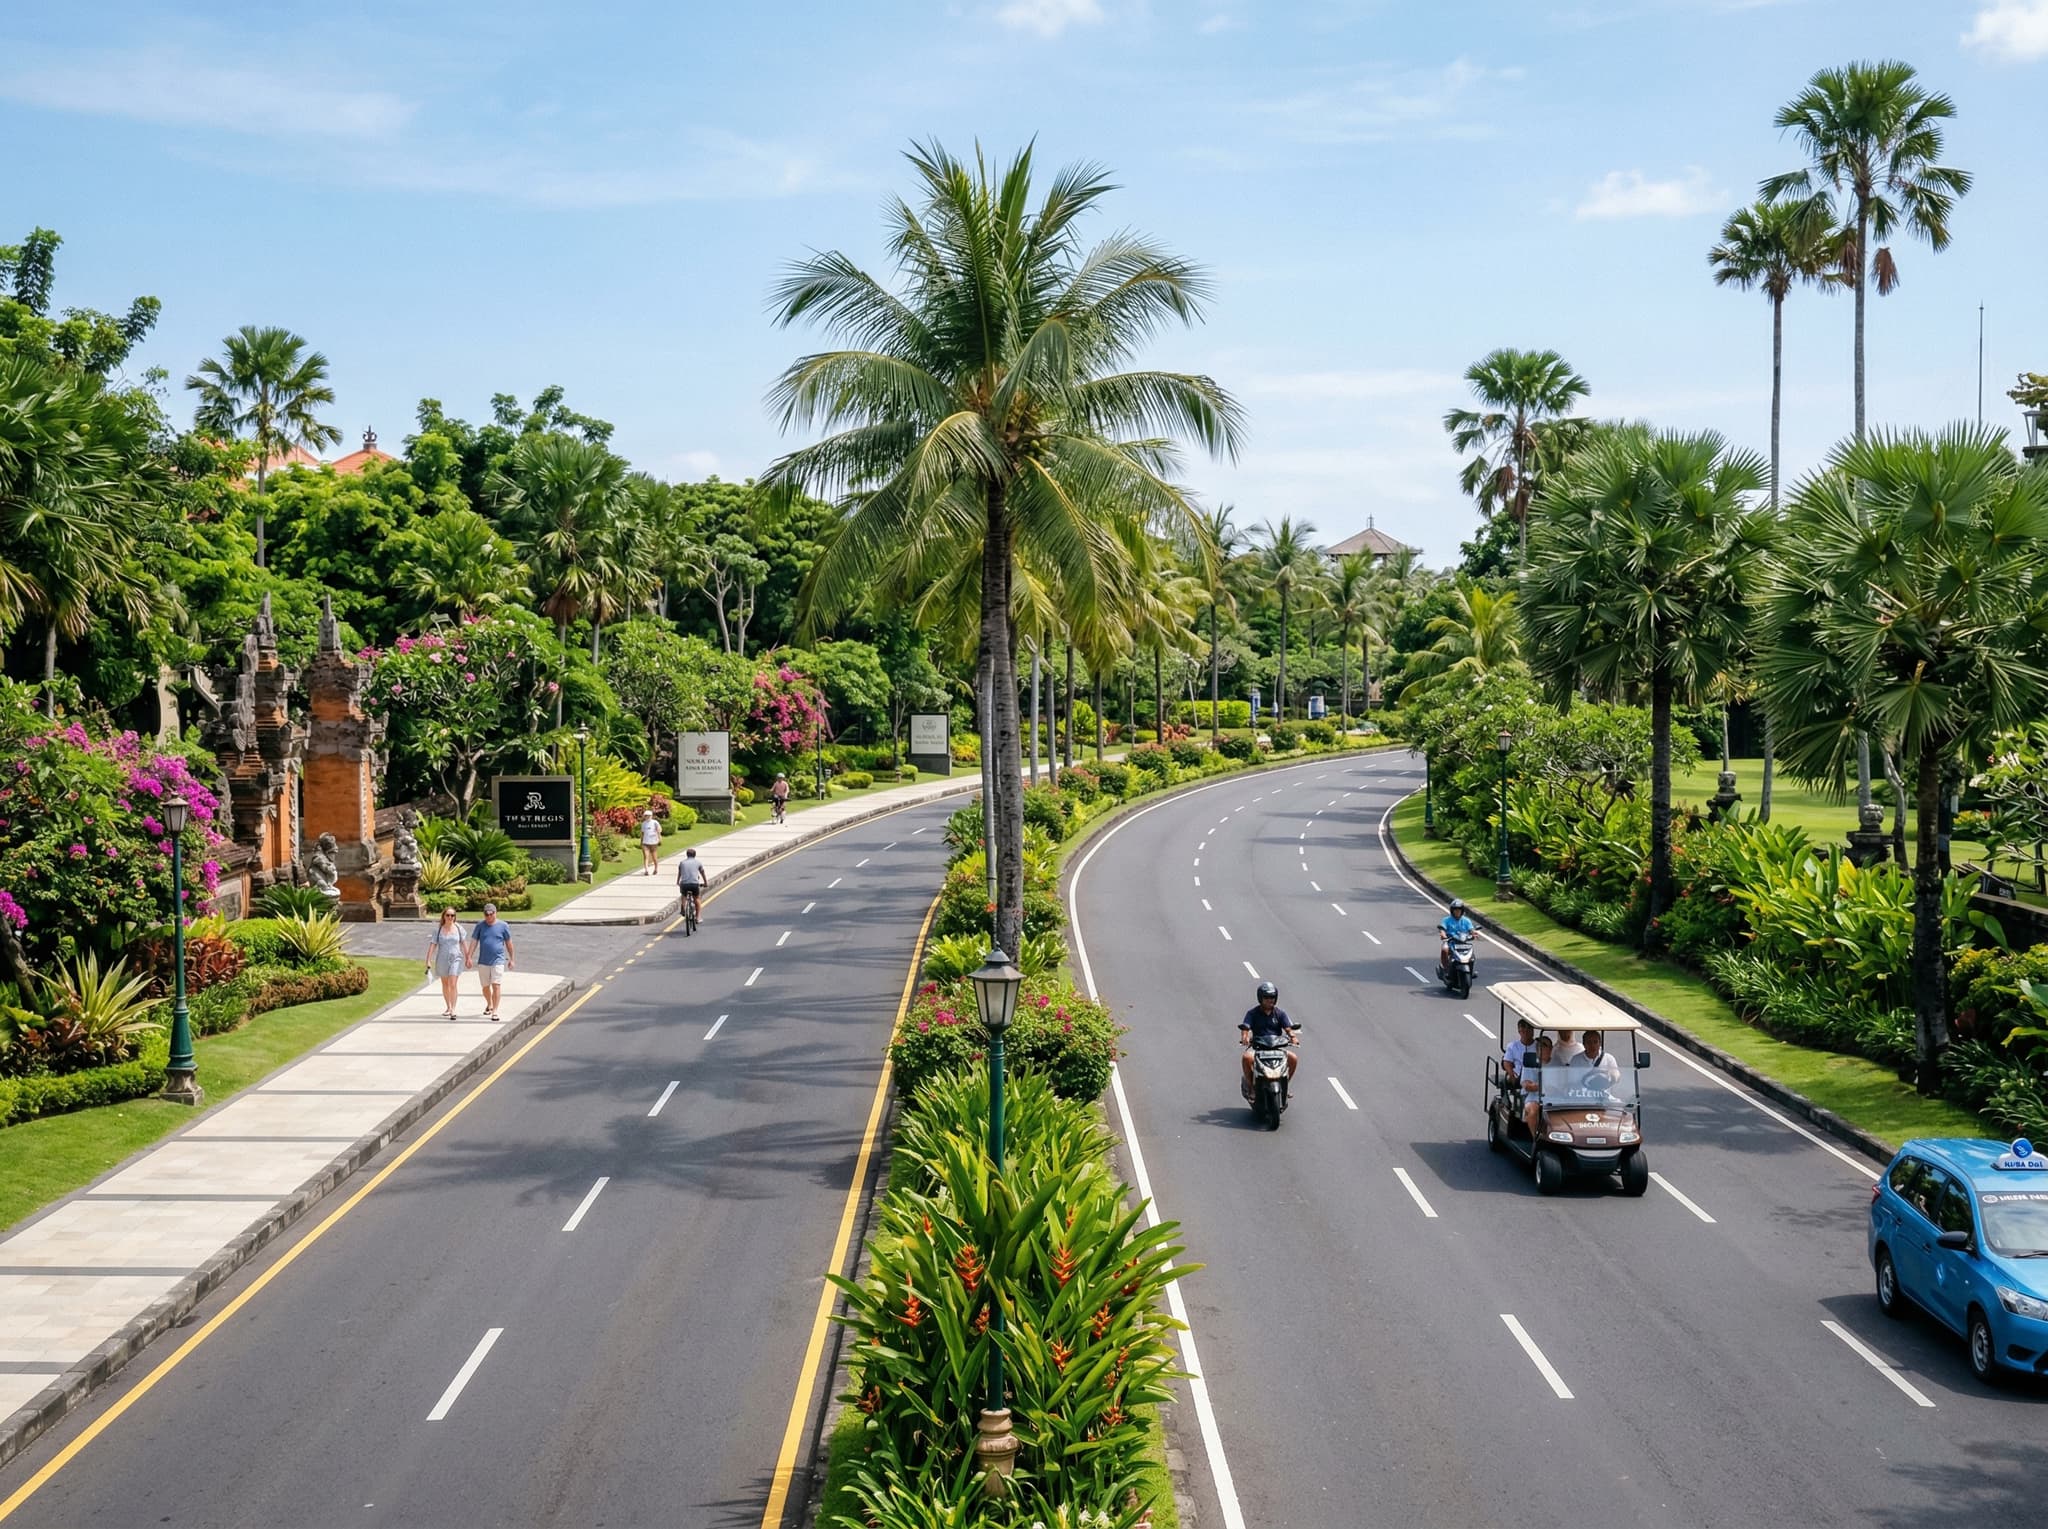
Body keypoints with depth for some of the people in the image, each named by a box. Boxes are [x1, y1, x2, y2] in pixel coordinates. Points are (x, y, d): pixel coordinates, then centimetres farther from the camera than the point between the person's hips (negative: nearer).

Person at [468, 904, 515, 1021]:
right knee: (485, 987, 13)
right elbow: (474, 942, 2)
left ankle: (495, 1011, -9)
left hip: (498, 961, -2)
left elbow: (509, 943, 7)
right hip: (483, 962, 2)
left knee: (496, 985, -12)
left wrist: (511, 959, 9)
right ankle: (489, 1005, 37)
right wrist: (469, 957, -9)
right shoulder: (480, 926, 3)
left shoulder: (503, 926, 0)